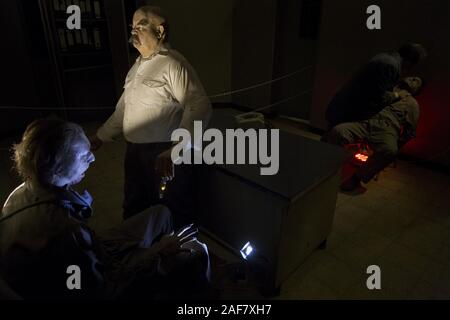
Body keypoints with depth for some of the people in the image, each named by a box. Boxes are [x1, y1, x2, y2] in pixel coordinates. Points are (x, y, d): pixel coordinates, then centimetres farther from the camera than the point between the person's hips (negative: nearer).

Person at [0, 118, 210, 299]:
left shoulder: (21, 194, -13)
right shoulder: (63, 232, -41)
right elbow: (103, 293, -27)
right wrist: (158, 253, -22)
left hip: (91, 259, 8)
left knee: (160, 213, 16)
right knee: (196, 253, -5)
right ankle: (193, 293, 32)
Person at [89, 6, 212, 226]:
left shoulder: (172, 63, -14)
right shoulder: (138, 65, 13)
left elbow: (199, 106, -26)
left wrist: (176, 150, -35)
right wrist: (101, 136, 20)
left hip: (163, 154, -8)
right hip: (135, 152, 8)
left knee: (171, 217, 8)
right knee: (134, 212, 23)